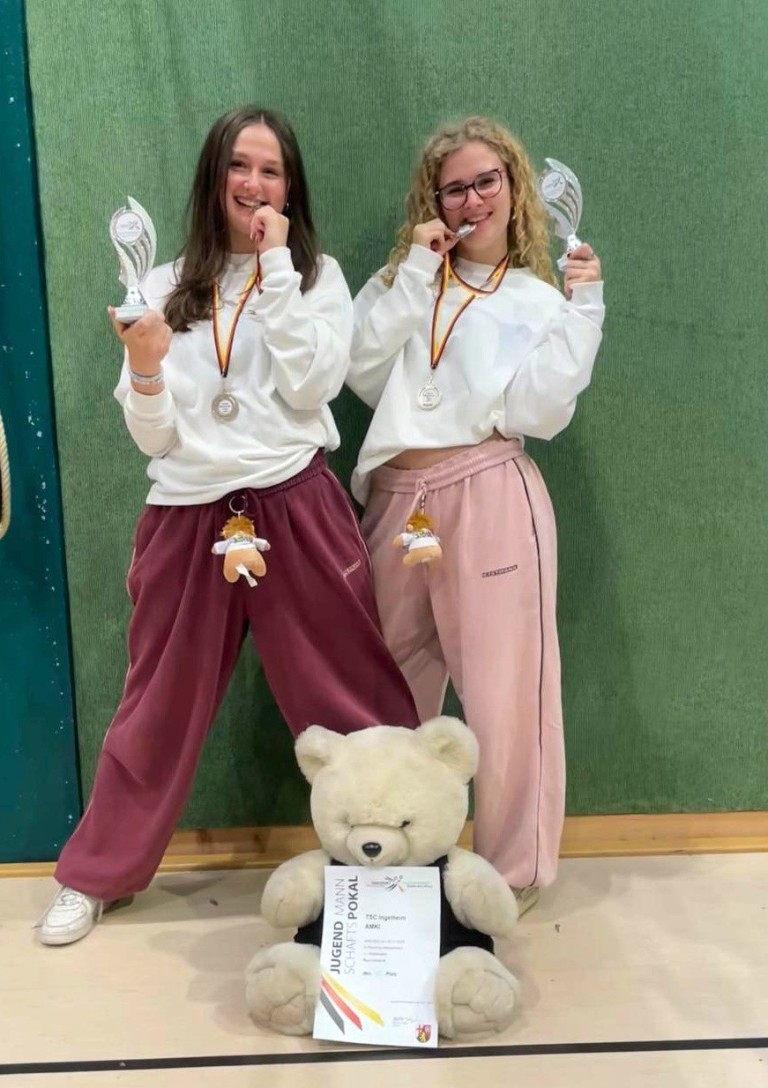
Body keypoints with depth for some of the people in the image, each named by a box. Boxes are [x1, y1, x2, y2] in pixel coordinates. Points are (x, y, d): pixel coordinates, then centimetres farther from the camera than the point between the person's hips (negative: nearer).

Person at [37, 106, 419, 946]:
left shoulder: (318, 275, 7)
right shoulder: (165, 288, 8)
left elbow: (313, 387, -11)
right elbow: (156, 438, 5)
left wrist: (274, 267, -8)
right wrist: (143, 369, -14)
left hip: (297, 515, -1)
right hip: (188, 523, 2)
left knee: (348, 696, 5)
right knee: (159, 710, 11)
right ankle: (94, 876, 29)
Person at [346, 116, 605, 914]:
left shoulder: (540, 302, 9)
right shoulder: (406, 276, 14)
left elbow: (540, 413, -6)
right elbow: (362, 373, -2)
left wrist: (584, 308, -8)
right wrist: (415, 276, -4)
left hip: (489, 498, -3)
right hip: (396, 500, 3)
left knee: (502, 690, 0)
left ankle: (515, 869, 19)